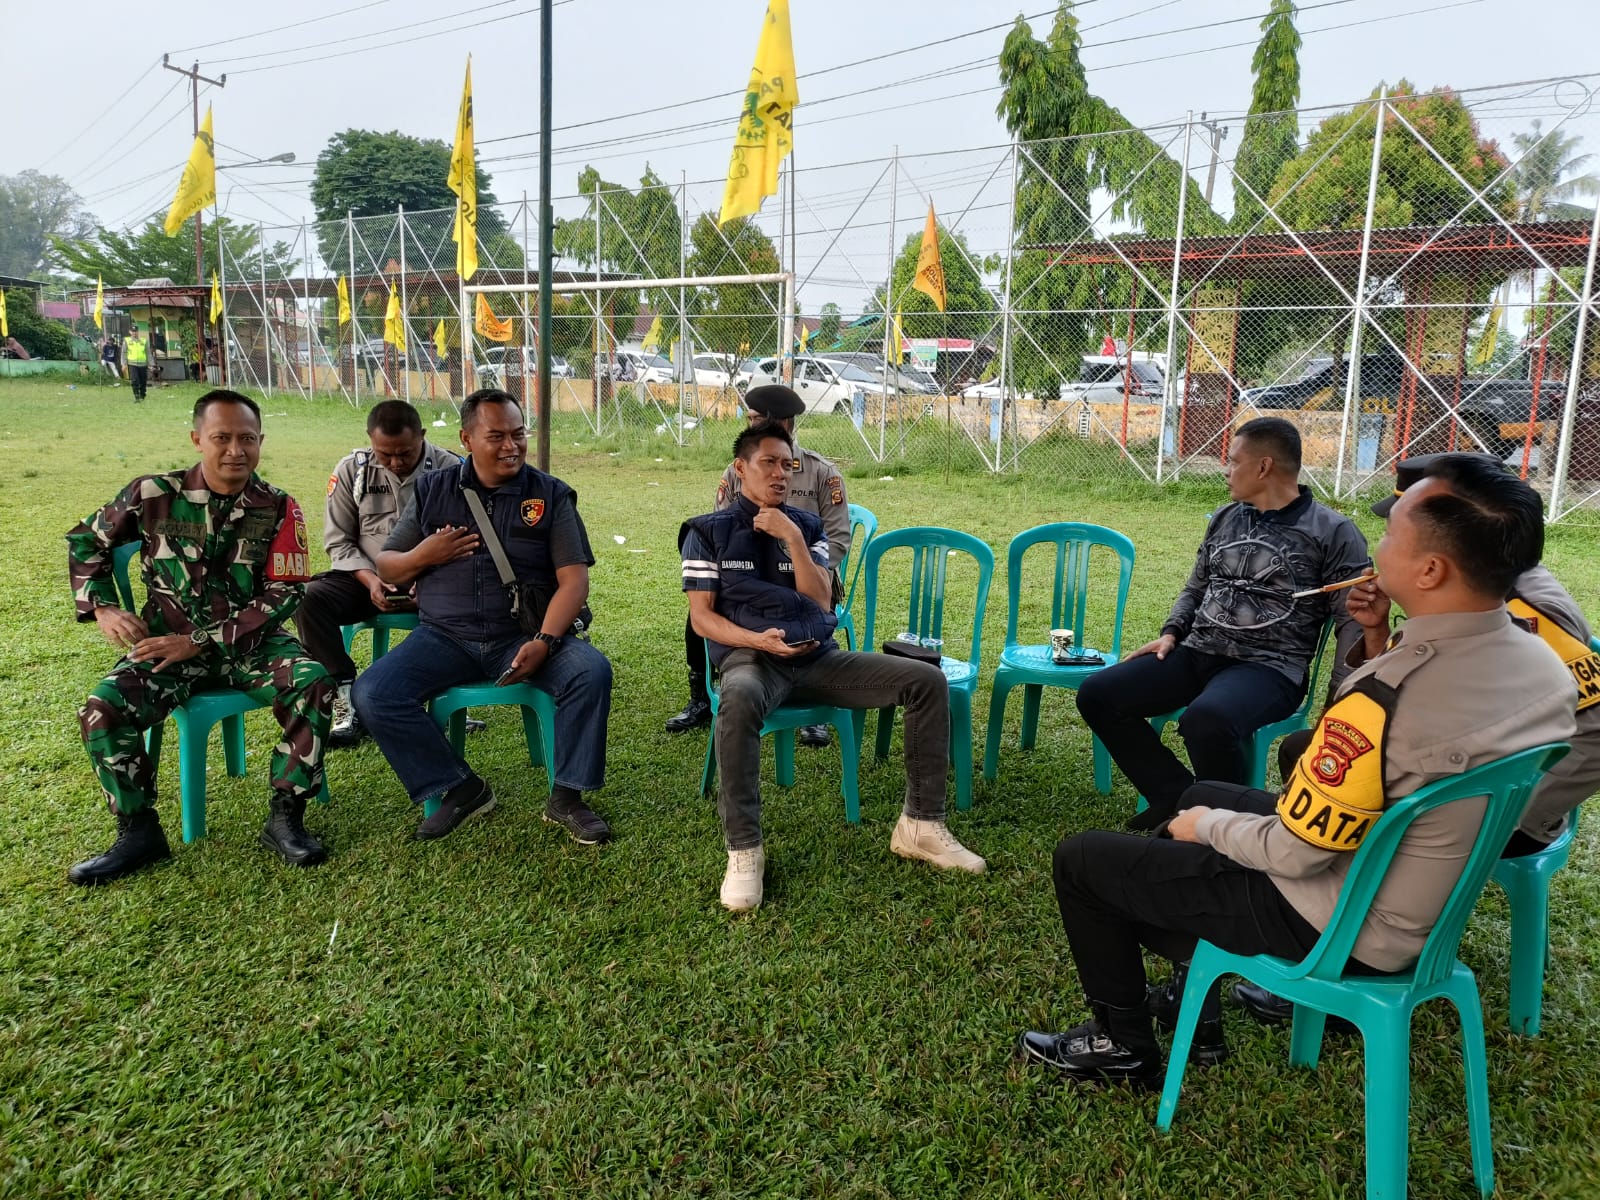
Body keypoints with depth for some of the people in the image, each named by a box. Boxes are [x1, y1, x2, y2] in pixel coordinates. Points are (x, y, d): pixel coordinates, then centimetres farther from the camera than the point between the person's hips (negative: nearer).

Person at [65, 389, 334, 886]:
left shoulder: (278, 509, -6)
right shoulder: (155, 495, -3)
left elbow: (284, 594, -11)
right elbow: (86, 540, 14)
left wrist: (202, 641, -17)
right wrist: (101, 607, 0)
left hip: (252, 642, -1)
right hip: (168, 645, 1)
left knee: (313, 683, -29)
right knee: (102, 708, -23)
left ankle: (285, 817, -17)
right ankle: (138, 832, -3)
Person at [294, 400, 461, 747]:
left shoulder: (450, 470, -6)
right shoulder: (352, 469, 1)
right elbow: (339, 541, 5)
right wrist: (369, 579, -14)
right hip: (367, 578, 2)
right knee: (306, 598, -25)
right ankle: (347, 698, -22)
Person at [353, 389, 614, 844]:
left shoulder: (551, 495, 4)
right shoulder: (432, 491, 10)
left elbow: (574, 579, -5)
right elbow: (386, 569, 15)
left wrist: (543, 642, -21)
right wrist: (423, 556, -8)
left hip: (524, 635, -1)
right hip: (445, 636, 2)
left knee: (592, 671, -29)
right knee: (372, 693, -21)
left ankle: (567, 797, -12)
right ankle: (459, 788, -6)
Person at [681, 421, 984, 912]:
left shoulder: (807, 525, 16)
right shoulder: (708, 532, 6)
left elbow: (821, 602, 4)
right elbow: (701, 616, -1)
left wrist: (792, 538, -6)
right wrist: (756, 639, -18)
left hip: (818, 656, 5)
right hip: (750, 657, -4)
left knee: (927, 680, -12)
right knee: (740, 699, -43)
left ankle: (921, 825, -4)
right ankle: (744, 849, -31)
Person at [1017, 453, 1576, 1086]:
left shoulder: (1386, 697, -36)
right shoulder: (1545, 663, -9)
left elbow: (1294, 854, -25)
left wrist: (1209, 826, -5)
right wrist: (1382, 645, -2)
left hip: (1340, 929, -9)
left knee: (1081, 859, 3)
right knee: (1200, 796, 28)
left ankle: (1123, 1045, 23)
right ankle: (1196, 1010, 33)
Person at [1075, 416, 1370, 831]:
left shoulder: (1333, 532, -3)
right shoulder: (1224, 518, 15)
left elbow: (1352, 621, -6)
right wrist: (1171, 633, 6)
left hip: (1270, 667, -6)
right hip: (1197, 654, 7)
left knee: (1205, 719, -38)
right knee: (1097, 695, -10)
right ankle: (1181, 798, -2)